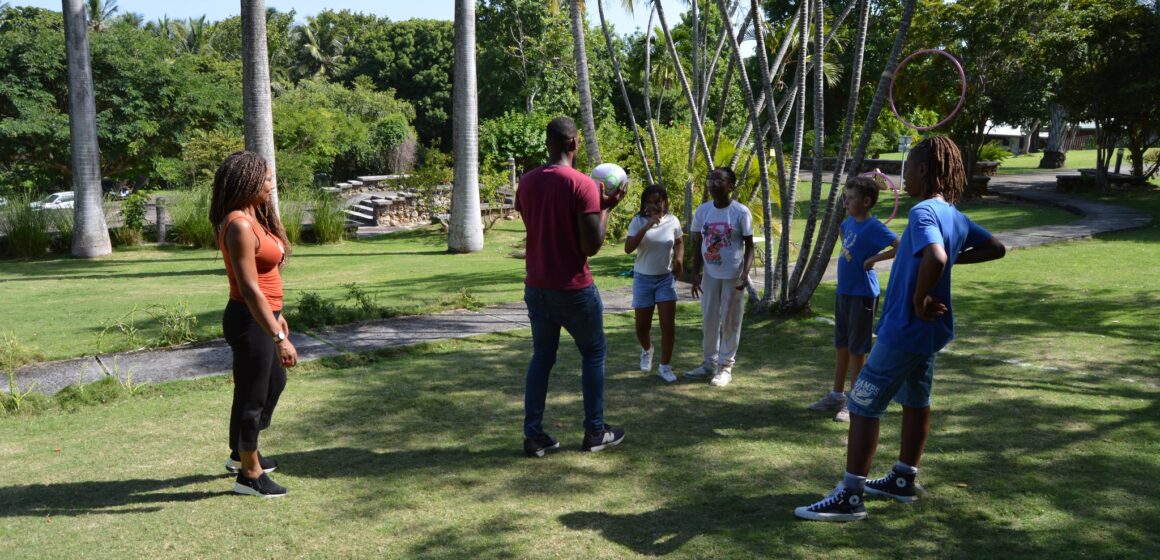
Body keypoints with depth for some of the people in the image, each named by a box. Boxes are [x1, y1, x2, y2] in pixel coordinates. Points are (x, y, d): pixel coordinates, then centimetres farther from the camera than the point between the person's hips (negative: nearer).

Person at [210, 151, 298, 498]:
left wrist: (277, 314, 23)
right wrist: (279, 337, -28)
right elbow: (248, 288, -26)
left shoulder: (254, 219, 9)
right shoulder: (239, 226, -21)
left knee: (274, 383, 26)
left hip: (262, 316, 11)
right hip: (249, 321, -11)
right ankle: (249, 474, 20)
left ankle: (241, 454, 42)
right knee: (252, 396, 3)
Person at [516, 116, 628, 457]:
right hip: (573, 289, -5)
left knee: (542, 357, 14)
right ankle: (595, 432, 18)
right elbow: (592, 246, -16)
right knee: (593, 354, 12)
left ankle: (534, 435, 12)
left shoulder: (526, 183, 4)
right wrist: (606, 207, -3)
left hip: (536, 287, 5)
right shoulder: (582, 185, -15)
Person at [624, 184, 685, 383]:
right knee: (642, 326, 6)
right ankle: (646, 350, 39)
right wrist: (646, 227, -29)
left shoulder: (673, 221, -4)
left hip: (666, 278, 1)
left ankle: (665, 366, 7)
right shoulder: (638, 221, -10)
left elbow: (679, 243, 14)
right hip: (643, 278, -1)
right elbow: (628, 248, -21)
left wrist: (679, 259, -6)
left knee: (668, 324, -7)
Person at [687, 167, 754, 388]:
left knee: (730, 321, 3)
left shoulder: (741, 212, -10)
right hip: (710, 274, 4)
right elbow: (698, 245, 8)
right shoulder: (702, 211, 1)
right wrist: (695, 274, 4)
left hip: (733, 276, -4)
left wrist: (745, 273, -17)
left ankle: (725, 366, 13)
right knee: (709, 319, 11)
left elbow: (749, 246, -5)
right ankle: (709, 362, 23)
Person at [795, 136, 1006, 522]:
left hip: (904, 330, -10)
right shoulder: (955, 216, 8)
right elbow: (996, 248, 22)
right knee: (915, 401, 20)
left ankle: (849, 497, -2)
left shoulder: (924, 212, -21)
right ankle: (904, 480, 34)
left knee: (863, 406, -5)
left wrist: (919, 301, -25)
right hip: (929, 331, 10)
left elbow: (935, 259, -40)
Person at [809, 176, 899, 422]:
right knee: (841, 345, 17)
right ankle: (837, 395, 29)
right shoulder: (850, 222, 6)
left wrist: (873, 259, -24)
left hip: (862, 295, -8)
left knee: (857, 349, 1)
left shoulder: (874, 228, -18)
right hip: (843, 291, 8)